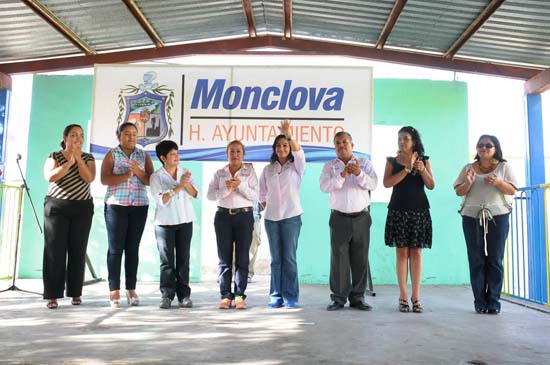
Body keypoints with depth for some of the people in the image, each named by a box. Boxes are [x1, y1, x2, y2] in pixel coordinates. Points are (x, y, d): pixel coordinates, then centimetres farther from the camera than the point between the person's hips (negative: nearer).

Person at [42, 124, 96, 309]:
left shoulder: (88, 158, 7)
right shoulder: (54, 156, 4)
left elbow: (89, 178, -9)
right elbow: (50, 177, -13)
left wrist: (78, 159, -16)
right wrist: (69, 162, -19)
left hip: (82, 208, 1)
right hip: (56, 207, -1)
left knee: (78, 250, 2)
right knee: (55, 250, -4)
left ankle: (75, 293, 10)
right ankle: (53, 295, 0)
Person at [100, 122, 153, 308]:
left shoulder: (143, 155, 11)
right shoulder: (112, 154, 5)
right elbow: (104, 179, -7)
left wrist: (138, 171, -13)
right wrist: (125, 175, -18)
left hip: (139, 206, 2)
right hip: (116, 205, -2)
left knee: (133, 248, 4)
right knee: (116, 248, -2)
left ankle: (131, 289, 10)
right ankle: (114, 290, 3)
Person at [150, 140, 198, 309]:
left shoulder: (185, 172, 7)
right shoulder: (156, 176, -3)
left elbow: (195, 194, 2)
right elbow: (161, 199, -14)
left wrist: (187, 183, -16)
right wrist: (179, 186, -20)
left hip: (185, 221, 3)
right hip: (165, 223, -3)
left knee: (183, 259, 4)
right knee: (167, 261, 0)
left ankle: (184, 295, 9)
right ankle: (167, 295, 7)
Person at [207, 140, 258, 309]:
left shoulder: (249, 172, 5)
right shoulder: (219, 173, 10)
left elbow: (255, 196, -3)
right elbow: (210, 195, 1)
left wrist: (241, 185, -17)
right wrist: (226, 189, -14)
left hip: (244, 215, -1)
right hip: (223, 215, 1)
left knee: (242, 257, -1)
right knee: (224, 257, 2)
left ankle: (240, 295, 4)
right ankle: (225, 295, 6)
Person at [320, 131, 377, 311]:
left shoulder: (364, 163, 8)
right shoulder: (330, 166, 7)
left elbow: (373, 184, -5)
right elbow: (324, 186, -9)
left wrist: (359, 173, -22)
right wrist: (342, 175, -22)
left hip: (361, 217, 1)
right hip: (339, 218, -1)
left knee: (360, 259, 5)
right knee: (339, 259, 0)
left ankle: (358, 298, 15)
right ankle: (338, 298, 9)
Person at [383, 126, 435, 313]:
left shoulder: (423, 160, 11)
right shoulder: (392, 161, 8)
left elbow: (431, 185, 3)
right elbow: (387, 183, -8)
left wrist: (422, 170, -14)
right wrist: (408, 168, -11)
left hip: (419, 210, 1)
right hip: (398, 211, -1)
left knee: (416, 252, 0)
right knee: (402, 252, -1)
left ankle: (416, 297, 4)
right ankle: (403, 296, 4)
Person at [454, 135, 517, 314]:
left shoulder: (504, 167, 9)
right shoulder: (468, 168, 12)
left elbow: (512, 190, 4)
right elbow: (459, 191, 8)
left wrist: (498, 182, -14)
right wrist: (468, 182, -12)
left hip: (498, 217, -1)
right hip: (472, 217, 1)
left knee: (495, 260, 0)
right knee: (476, 260, 0)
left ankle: (493, 301, 6)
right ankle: (480, 302, 4)